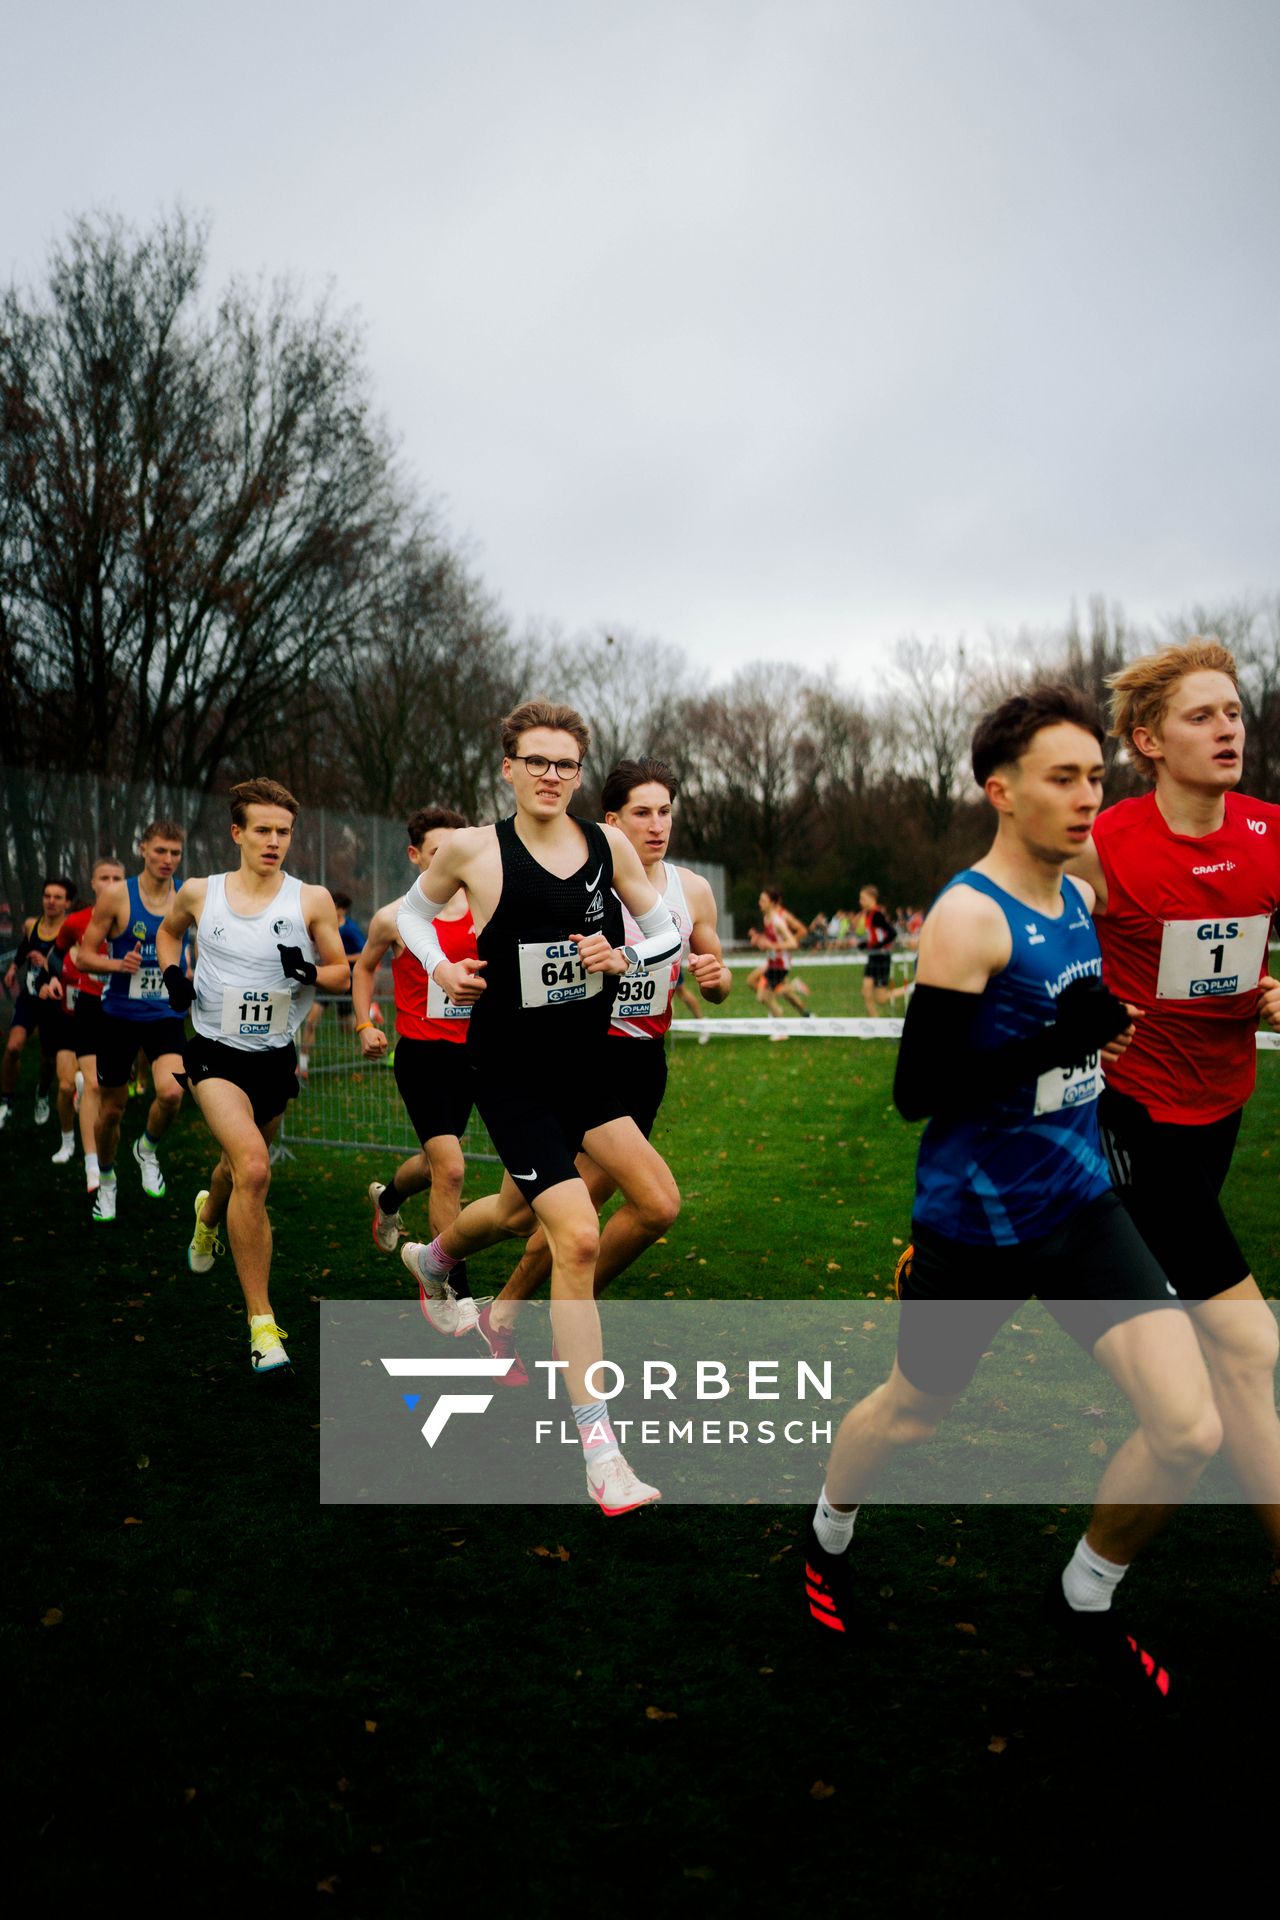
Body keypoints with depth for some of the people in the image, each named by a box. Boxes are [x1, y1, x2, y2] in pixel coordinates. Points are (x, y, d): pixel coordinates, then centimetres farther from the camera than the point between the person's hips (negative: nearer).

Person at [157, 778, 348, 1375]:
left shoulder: (312, 900, -5)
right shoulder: (199, 894, -1)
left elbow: (341, 971, 4)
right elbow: (168, 929, 21)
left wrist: (310, 972, -18)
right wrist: (172, 973, 2)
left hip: (276, 1056, 2)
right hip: (215, 1051, -2)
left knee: (241, 1164, 21)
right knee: (253, 1168, -23)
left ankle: (208, 1216, 62)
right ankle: (261, 1322, -14)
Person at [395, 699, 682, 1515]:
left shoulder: (609, 844, -2)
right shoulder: (474, 848, -10)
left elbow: (670, 932, 8)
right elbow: (414, 910, 9)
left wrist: (624, 957, -11)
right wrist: (438, 967, -8)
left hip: (588, 1064, 5)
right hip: (511, 1071, -5)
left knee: (522, 1209, 17)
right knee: (578, 1237, -14)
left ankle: (435, 1255, 53)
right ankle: (598, 1448, -2)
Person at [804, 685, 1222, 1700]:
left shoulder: (1079, 899, 4)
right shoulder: (968, 915, -19)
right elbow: (917, 1091, -23)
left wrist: (1103, 1028, 8)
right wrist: (1054, 1043, -30)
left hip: (1083, 1204, 6)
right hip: (976, 1223, -6)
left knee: (1191, 1432, -5)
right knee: (910, 1410, 15)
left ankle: (1087, 1596, 24)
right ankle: (829, 1533, 49)